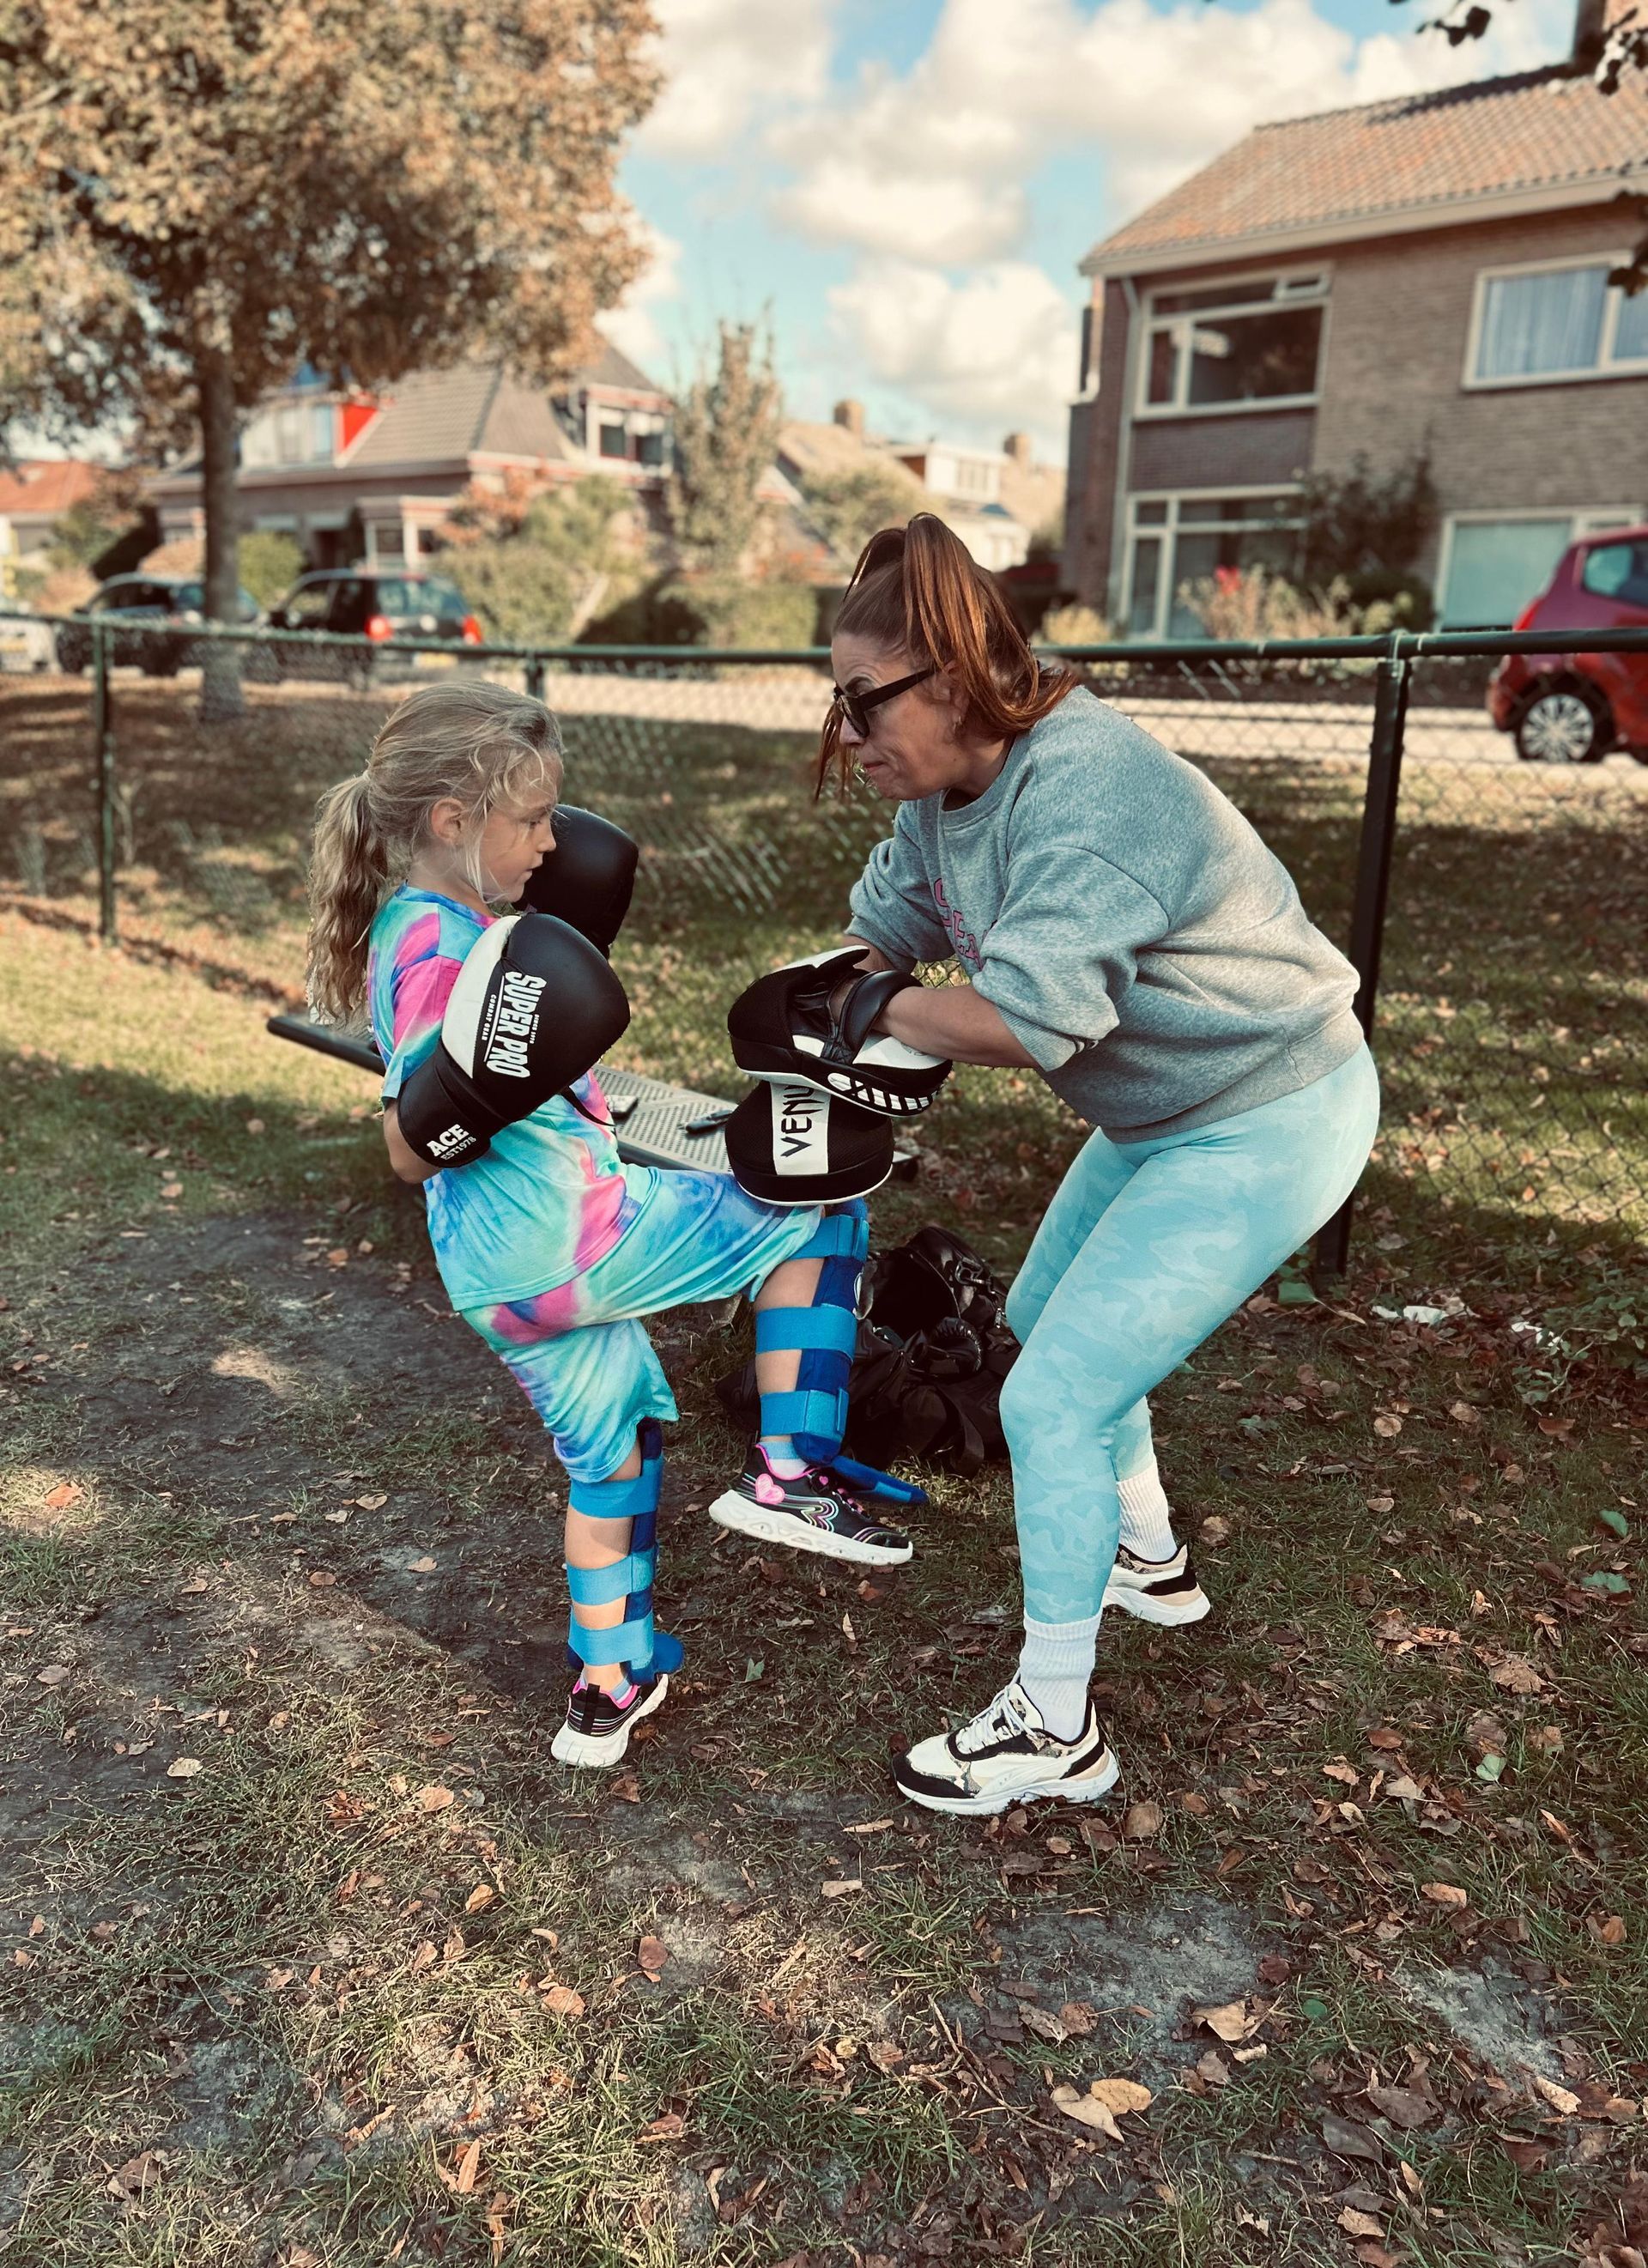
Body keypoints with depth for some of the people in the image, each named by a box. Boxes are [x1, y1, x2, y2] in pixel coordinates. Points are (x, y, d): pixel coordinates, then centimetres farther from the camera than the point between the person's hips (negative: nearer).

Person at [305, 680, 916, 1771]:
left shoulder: (415, 923, 13)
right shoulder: (441, 950, -17)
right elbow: (412, 1150, -18)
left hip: (500, 1276, 10)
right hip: (569, 1233, -10)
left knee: (613, 1445, 26)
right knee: (818, 1208, -2)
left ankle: (609, 1687, 37)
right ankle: (790, 1471, -2)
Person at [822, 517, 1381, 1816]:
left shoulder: (1082, 789, -31)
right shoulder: (949, 787, -1)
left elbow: (1031, 1016, -38)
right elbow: (888, 920, 8)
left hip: (1267, 1125, -10)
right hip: (1168, 1112, 10)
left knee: (1052, 1401, -10)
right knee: (1048, 1312, 24)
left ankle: (1055, 1730, 9)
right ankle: (1150, 1562, 45)